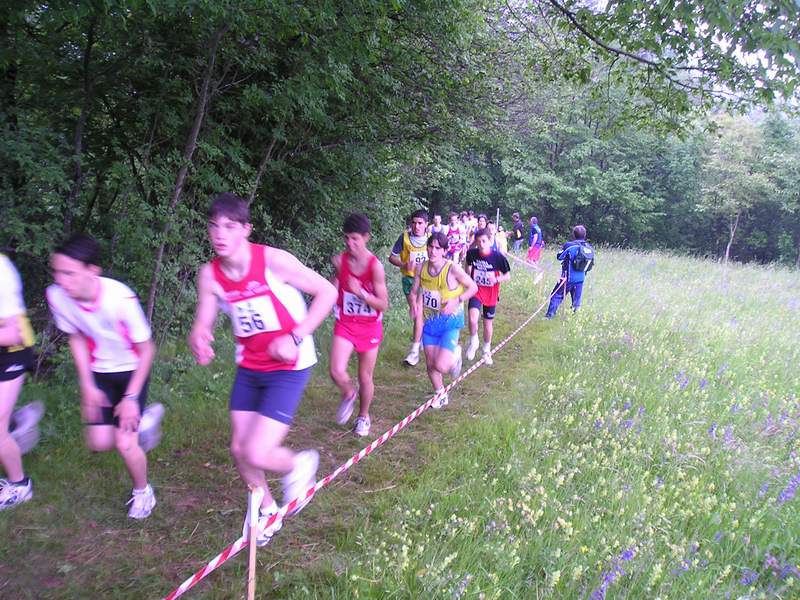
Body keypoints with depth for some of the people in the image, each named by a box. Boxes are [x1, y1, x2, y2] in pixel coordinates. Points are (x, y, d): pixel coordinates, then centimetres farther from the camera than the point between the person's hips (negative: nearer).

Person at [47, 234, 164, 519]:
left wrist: (131, 397, -17)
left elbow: (146, 350, -19)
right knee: (100, 442, -1)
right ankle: (143, 420, 30)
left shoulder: (120, 298, -34)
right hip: (98, 372, 4)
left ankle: (143, 493, 21)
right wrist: (87, 386, -3)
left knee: (124, 443, -9)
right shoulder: (56, 296, -22)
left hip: (132, 370, -4)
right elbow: (77, 338, -2)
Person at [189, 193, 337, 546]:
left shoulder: (273, 261, -21)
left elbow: (327, 292, -14)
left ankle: (298, 465, 22)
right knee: (239, 450, 12)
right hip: (249, 368, 6)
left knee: (256, 455, -14)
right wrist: (198, 339, -27)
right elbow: (203, 322, -1)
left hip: (289, 368, -5)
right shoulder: (209, 274, -7)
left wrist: (296, 337, -21)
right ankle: (267, 509, 41)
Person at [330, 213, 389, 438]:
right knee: (337, 372, -15)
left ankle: (363, 416, 36)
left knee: (365, 377, 11)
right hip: (345, 324, 2)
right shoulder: (341, 261, -8)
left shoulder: (375, 266, -18)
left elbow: (383, 304, -16)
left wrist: (360, 292, -29)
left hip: (369, 327, -2)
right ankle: (349, 394, 21)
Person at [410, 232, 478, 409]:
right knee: (430, 364, 12)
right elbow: (414, 291, 6)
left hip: (450, 322, -4)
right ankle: (440, 395, 39)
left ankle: (455, 354, 20)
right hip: (430, 321, 5)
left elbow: (473, 287, -10)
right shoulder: (421, 268, -7)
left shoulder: (453, 269, -21)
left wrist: (456, 301, -22)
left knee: (441, 367, -15)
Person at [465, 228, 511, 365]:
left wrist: (496, 279, -25)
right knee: (472, 320, -20)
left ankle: (487, 350, 37)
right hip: (476, 291, 0)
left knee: (488, 323, 13)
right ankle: (473, 342, 10)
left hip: (491, 294, 0)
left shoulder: (498, 257, -18)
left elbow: (508, 275, -7)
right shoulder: (472, 253, -11)